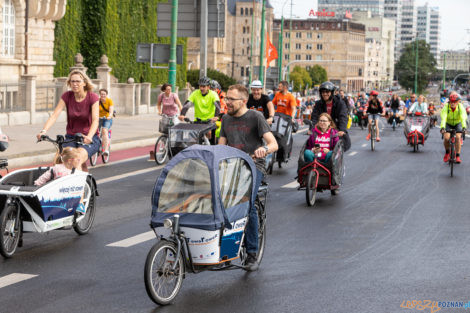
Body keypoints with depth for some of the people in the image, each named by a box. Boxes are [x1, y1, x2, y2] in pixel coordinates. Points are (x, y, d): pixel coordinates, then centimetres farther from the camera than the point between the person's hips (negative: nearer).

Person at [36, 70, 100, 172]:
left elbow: (95, 120, -20)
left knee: (79, 156, -32)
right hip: (71, 137, 3)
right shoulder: (67, 96, -1)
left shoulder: (93, 97, -8)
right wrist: (44, 131, -28)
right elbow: (54, 115, -10)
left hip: (89, 138, -3)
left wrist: (89, 136, -40)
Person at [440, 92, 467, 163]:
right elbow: (443, 118, -40)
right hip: (448, 124, 0)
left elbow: (463, 117, -40)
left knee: (458, 137, -24)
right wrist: (442, 128, -56)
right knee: (446, 138, -21)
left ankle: (457, 156, -13)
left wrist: (464, 127, -57)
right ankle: (447, 152, 8)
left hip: (457, 123, 0)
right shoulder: (446, 107, -27)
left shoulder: (460, 107, -26)